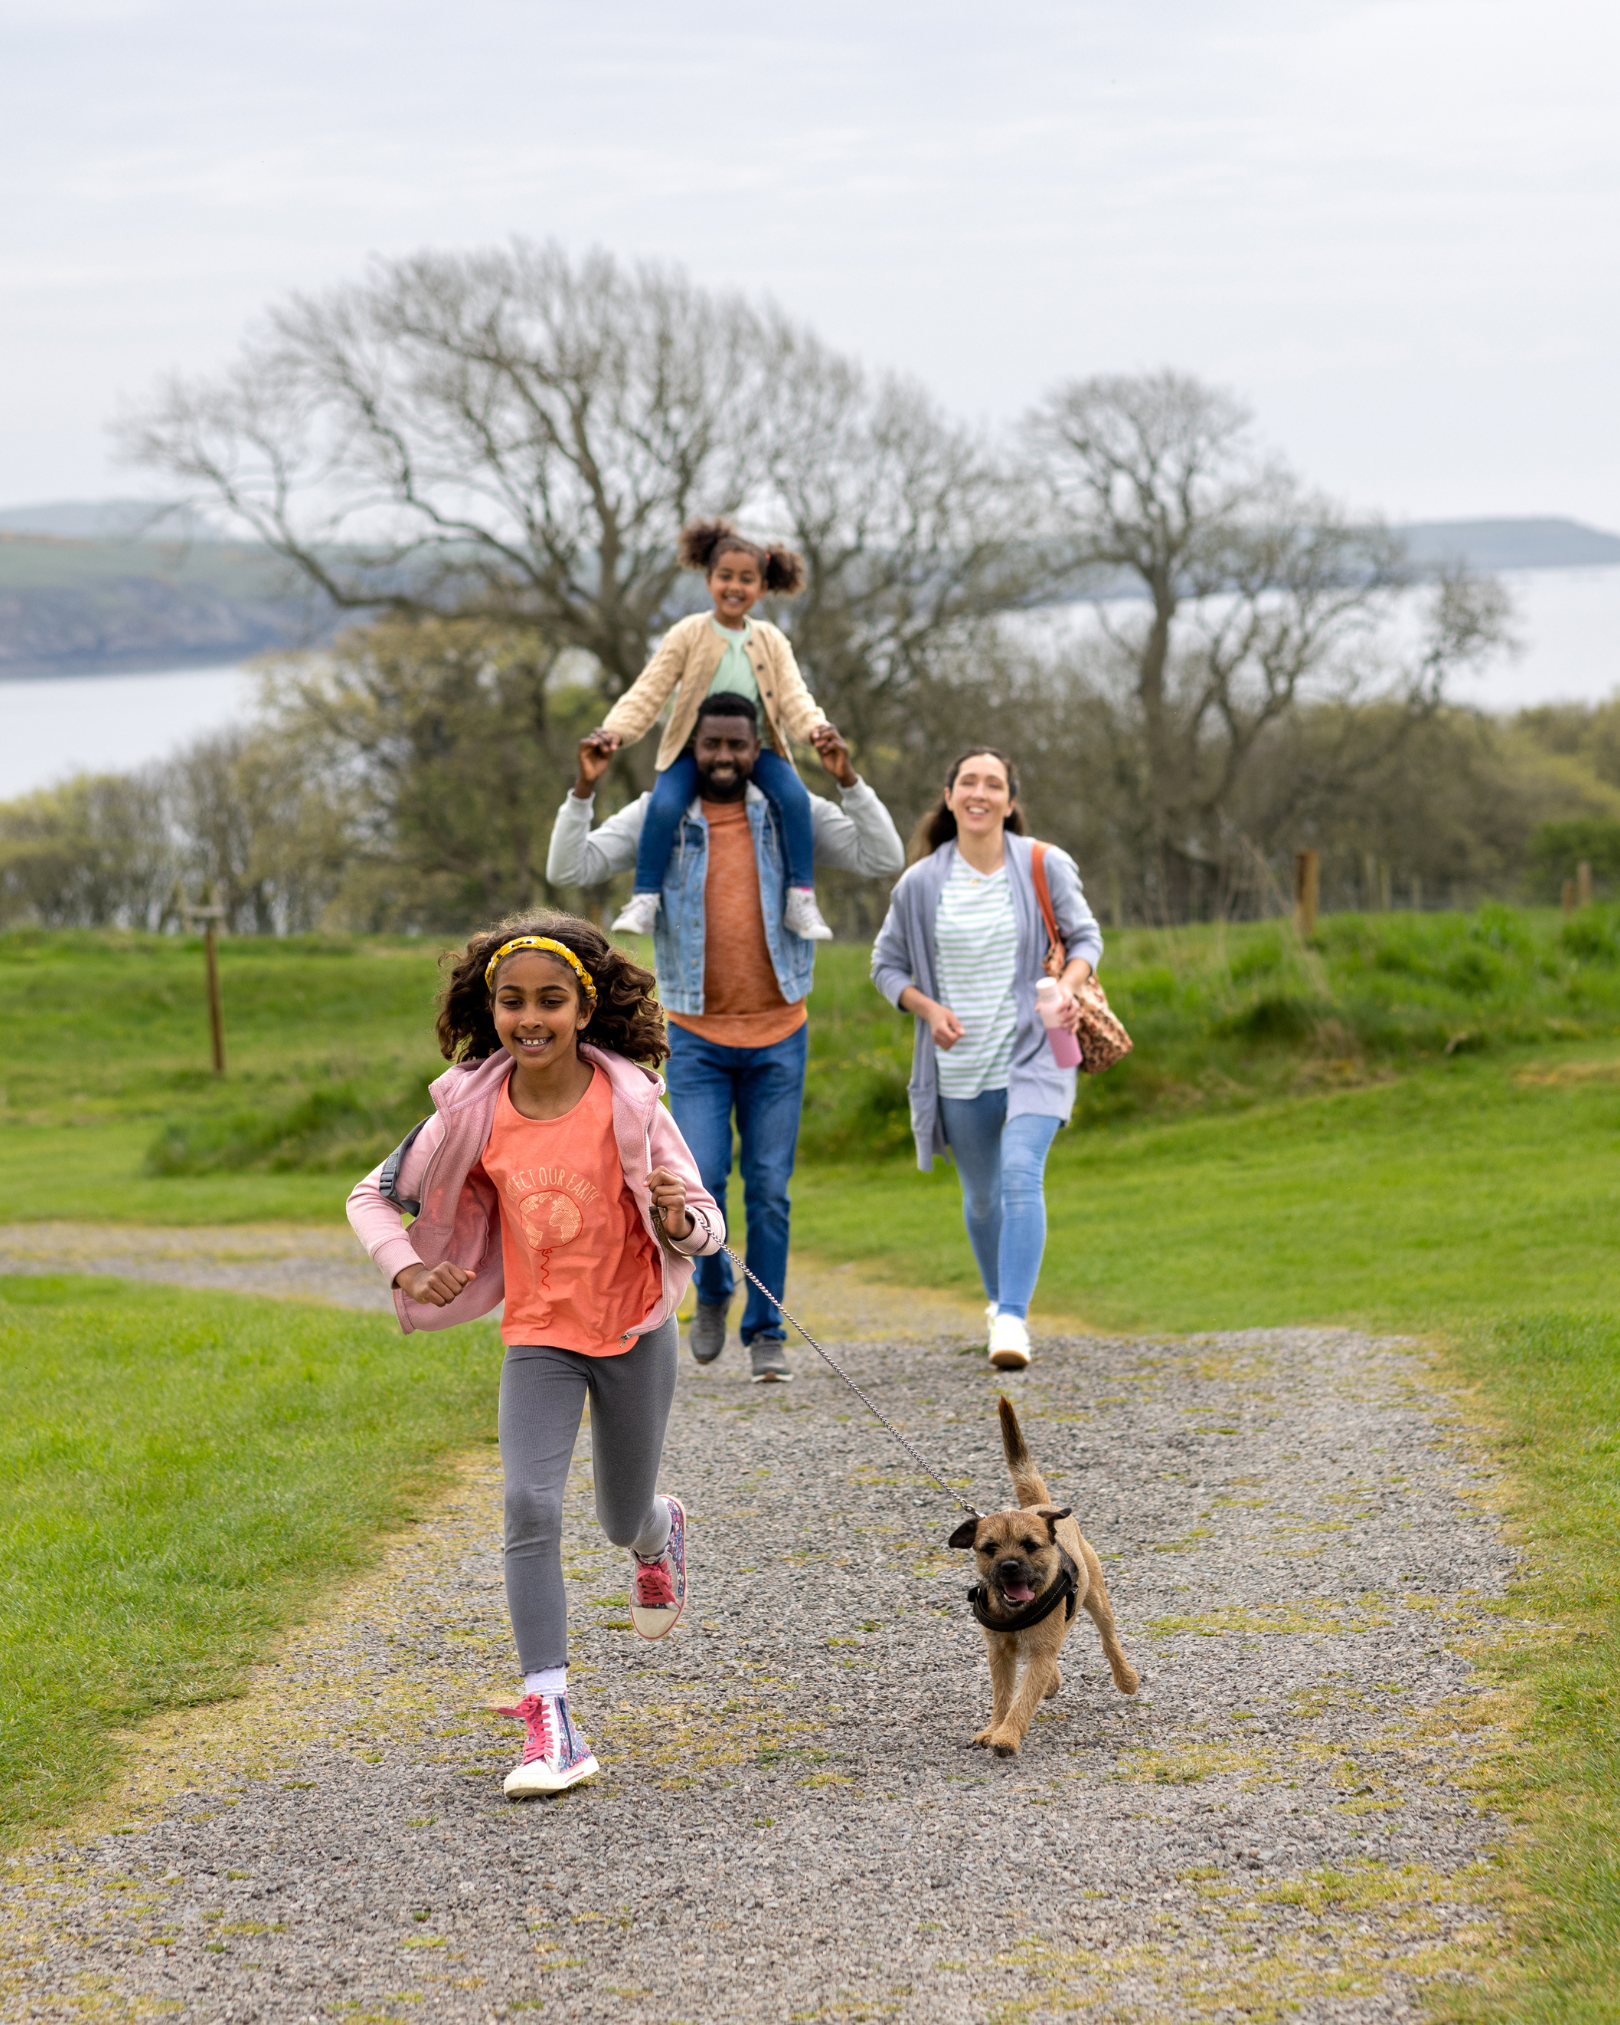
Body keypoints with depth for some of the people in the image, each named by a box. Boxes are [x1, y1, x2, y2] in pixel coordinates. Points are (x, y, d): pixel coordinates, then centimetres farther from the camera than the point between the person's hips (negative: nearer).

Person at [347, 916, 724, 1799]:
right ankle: (552, 1731, -19)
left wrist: (679, 1217, -33)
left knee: (623, 1520, 15)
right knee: (530, 1506, -19)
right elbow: (373, 1197, 1)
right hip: (538, 1339, 1)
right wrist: (407, 1269, -16)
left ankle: (660, 1530, 56)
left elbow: (703, 1224, -10)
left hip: (634, 1330, -1)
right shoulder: (474, 1114, -11)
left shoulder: (629, 1103, -16)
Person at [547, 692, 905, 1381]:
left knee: (769, 1190, 2)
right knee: (702, 1181, -9)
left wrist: (849, 782, -17)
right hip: (696, 1036, -1)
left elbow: (883, 860, -6)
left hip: (777, 1035, 1)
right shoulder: (656, 817, -1)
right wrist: (583, 791, -20)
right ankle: (713, 1291, 20)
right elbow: (568, 869, -7)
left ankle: (766, 1331, 14)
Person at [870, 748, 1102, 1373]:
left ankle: (1012, 1323, -26)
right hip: (961, 1066, 2)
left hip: (1033, 1055, -2)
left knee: (1020, 1177, -22)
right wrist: (929, 1009, -9)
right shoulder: (921, 884, -2)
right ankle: (1000, 1301, 41)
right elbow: (887, 964, 8)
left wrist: (1067, 988, -13)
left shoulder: (1045, 867, -4)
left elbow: (1085, 937, 7)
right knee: (981, 1195, 15)